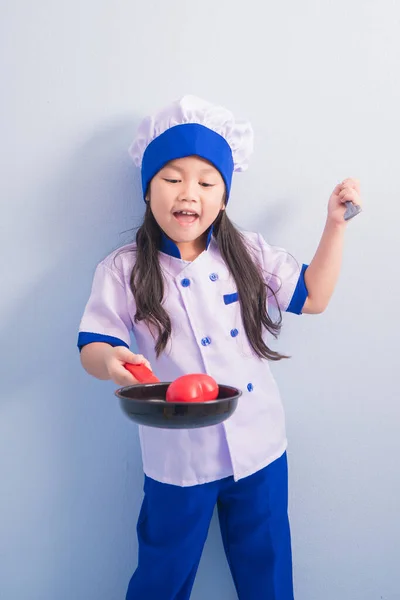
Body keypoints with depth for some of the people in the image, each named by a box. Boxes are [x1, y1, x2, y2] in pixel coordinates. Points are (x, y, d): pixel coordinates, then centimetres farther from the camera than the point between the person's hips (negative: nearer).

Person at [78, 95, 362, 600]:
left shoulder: (250, 254, -2)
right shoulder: (123, 271, -10)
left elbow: (312, 296, 4)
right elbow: (92, 345, -10)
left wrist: (335, 223, -2)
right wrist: (109, 360, -34)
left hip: (259, 448, 3)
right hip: (177, 459, -2)